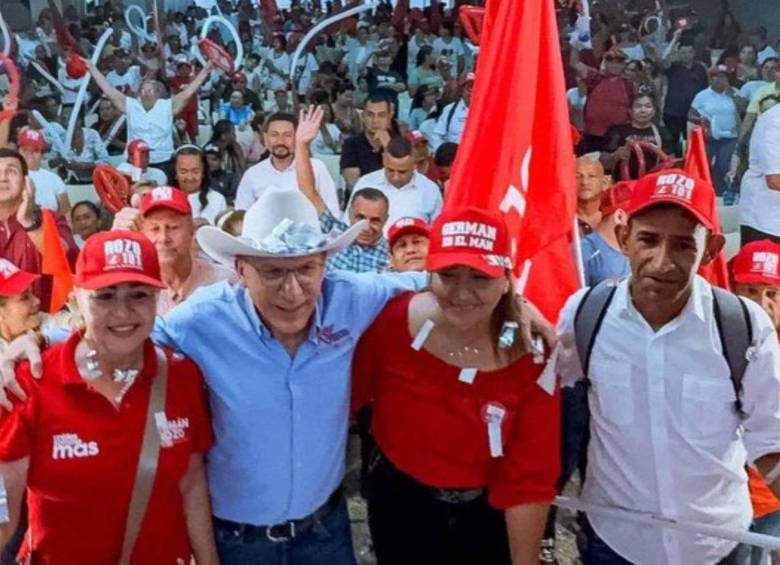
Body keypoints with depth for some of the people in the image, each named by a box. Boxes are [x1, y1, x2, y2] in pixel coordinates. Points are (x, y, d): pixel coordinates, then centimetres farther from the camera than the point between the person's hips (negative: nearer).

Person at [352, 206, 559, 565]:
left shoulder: (529, 354, -21)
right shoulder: (391, 321, -21)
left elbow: (530, 477, -18)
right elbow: (345, 398, -7)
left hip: (488, 519, 0)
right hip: (399, 506, 1)